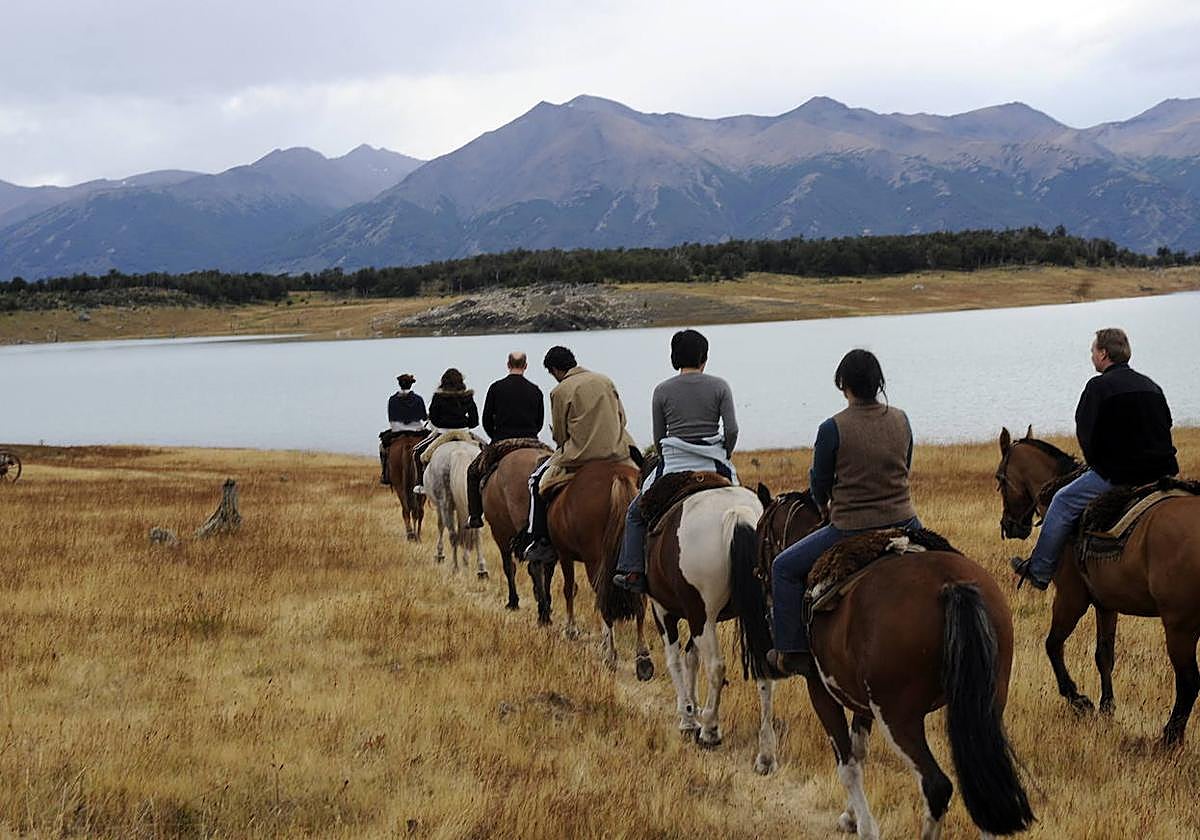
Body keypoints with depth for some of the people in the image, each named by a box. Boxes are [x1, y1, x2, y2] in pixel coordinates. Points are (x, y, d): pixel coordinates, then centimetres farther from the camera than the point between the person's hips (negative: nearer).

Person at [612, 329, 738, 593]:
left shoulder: (662, 390, 1)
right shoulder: (719, 386, -1)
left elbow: (658, 438, 5)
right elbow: (732, 430, -7)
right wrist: (723, 458, 9)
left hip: (673, 466, 0)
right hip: (713, 467, 0)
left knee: (636, 514, 19)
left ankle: (632, 570, 11)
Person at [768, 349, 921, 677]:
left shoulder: (833, 428, -14)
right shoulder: (900, 420, 1)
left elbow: (819, 482, -2)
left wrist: (825, 506, 21)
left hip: (851, 530, -5)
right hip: (903, 524, 5)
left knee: (785, 568, 14)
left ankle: (793, 653, 13)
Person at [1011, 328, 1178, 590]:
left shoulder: (1099, 386, -8)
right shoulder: (1152, 386, 15)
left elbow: (1086, 433, -9)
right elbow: (1166, 426, 19)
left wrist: (1097, 464, 6)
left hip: (1119, 474, -7)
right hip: (1162, 472, 7)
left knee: (1062, 503, 7)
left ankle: (1039, 571, 11)